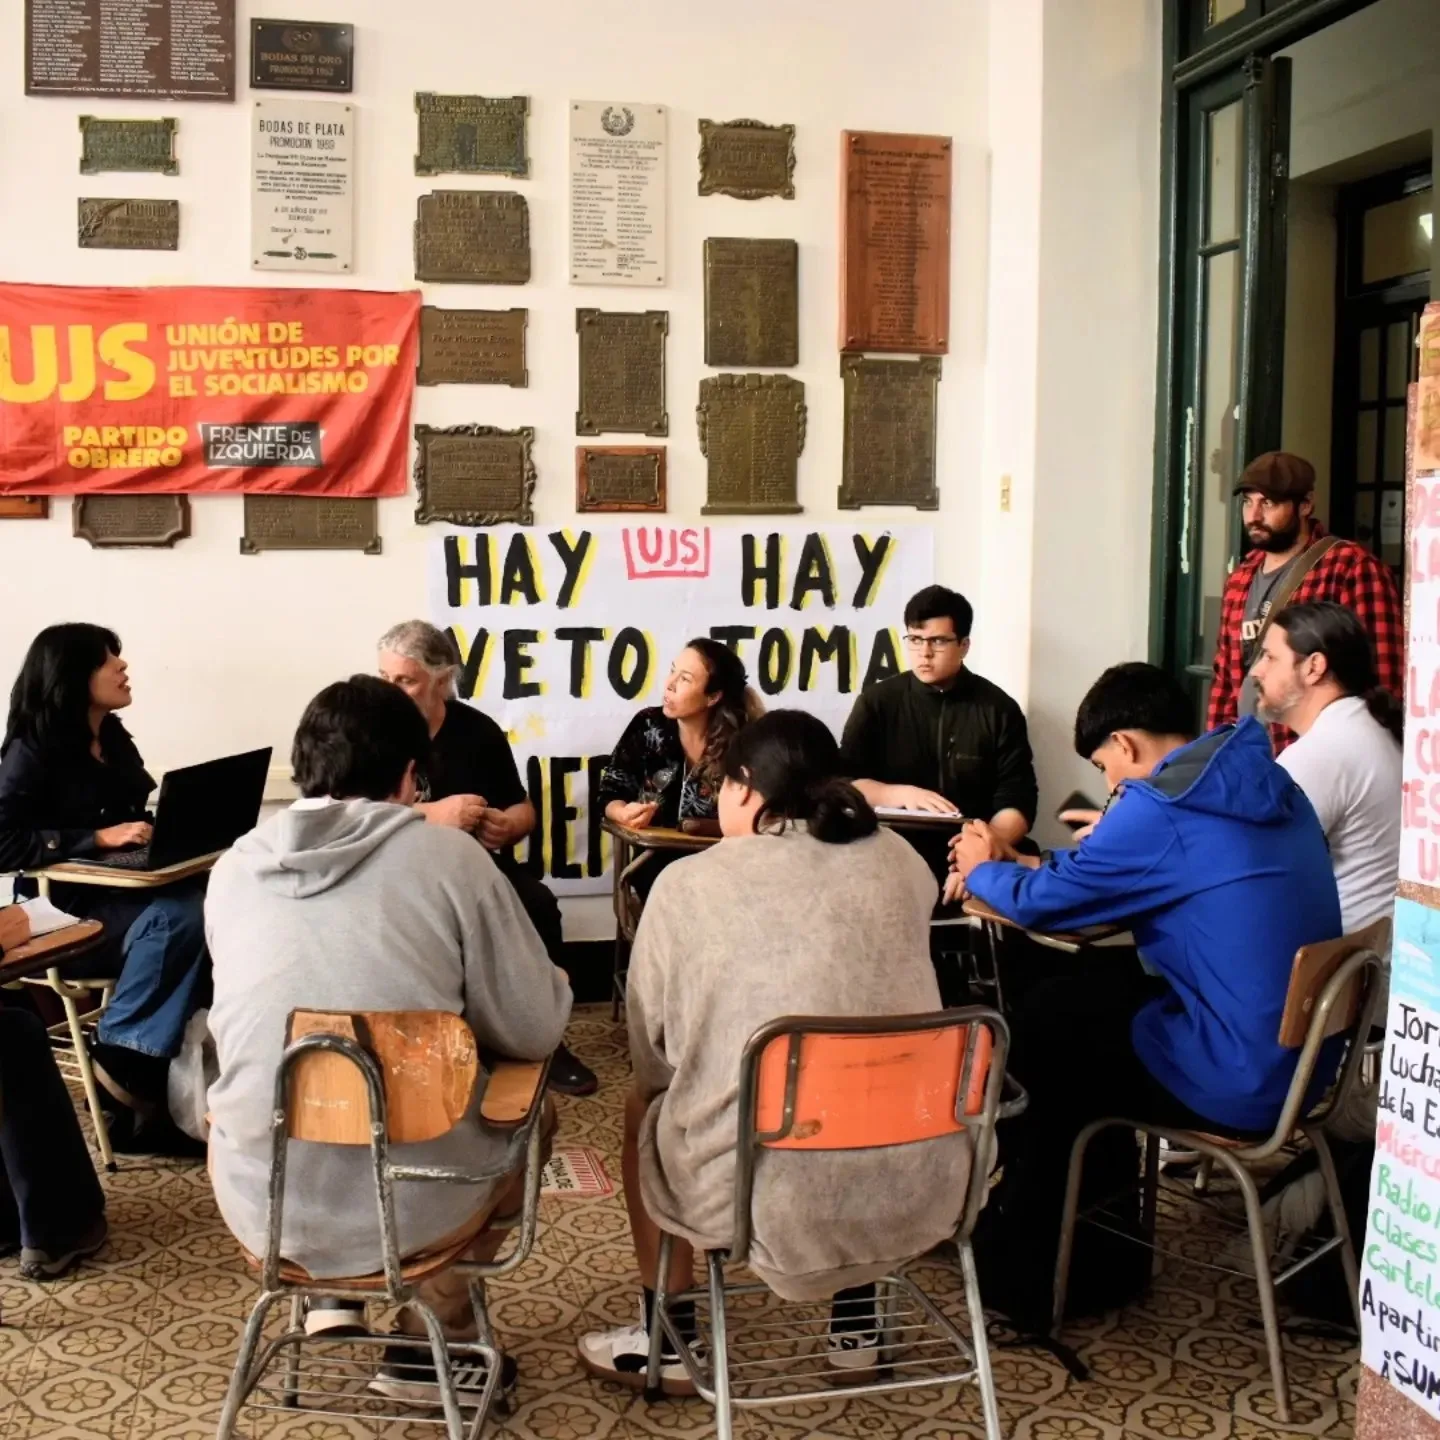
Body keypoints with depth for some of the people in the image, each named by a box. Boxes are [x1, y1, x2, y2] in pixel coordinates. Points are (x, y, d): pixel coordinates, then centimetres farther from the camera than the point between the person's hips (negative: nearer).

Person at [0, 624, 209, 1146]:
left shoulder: (113, 737, 13)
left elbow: (147, 811, 20)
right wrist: (100, 838, -22)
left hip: (124, 891, 7)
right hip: (66, 911, -7)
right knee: (179, 918, -34)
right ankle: (126, 1057, -16)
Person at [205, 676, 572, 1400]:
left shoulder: (234, 869, 3)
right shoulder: (448, 856, -8)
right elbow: (533, 1031, -4)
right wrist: (556, 982, 20)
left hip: (261, 1207, 4)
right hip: (405, 1205, -4)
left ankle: (329, 1290, 29)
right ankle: (428, 1334, 21)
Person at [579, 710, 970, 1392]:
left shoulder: (688, 883, -5)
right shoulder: (901, 861, 6)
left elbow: (651, 1054, 3)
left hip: (769, 1192, -3)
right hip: (919, 1184, 4)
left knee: (644, 1108, 27)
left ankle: (667, 1344, 36)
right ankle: (856, 1321, 43)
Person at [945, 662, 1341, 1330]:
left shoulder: (1160, 809, -19)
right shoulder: (1267, 786, 9)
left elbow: (1042, 902, -9)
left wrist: (982, 870, 11)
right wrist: (1016, 861, 16)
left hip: (1238, 1084, -9)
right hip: (1297, 1061, 9)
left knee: (1037, 1037, 12)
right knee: (1078, 993, 19)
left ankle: (1027, 1265, 30)